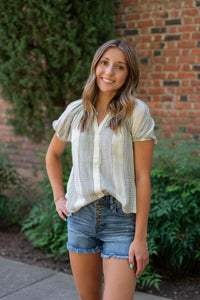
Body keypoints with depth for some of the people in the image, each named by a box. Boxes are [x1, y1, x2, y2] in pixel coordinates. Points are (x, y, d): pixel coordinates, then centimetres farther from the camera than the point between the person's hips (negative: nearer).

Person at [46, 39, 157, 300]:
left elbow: (142, 178, -9)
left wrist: (140, 237, -10)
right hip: (80, 215, 4)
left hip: (121, 219, -4)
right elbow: (52, 154, 22)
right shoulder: (75, 111, 4)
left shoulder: (136, 112, -8)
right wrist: (59, 197, 11)